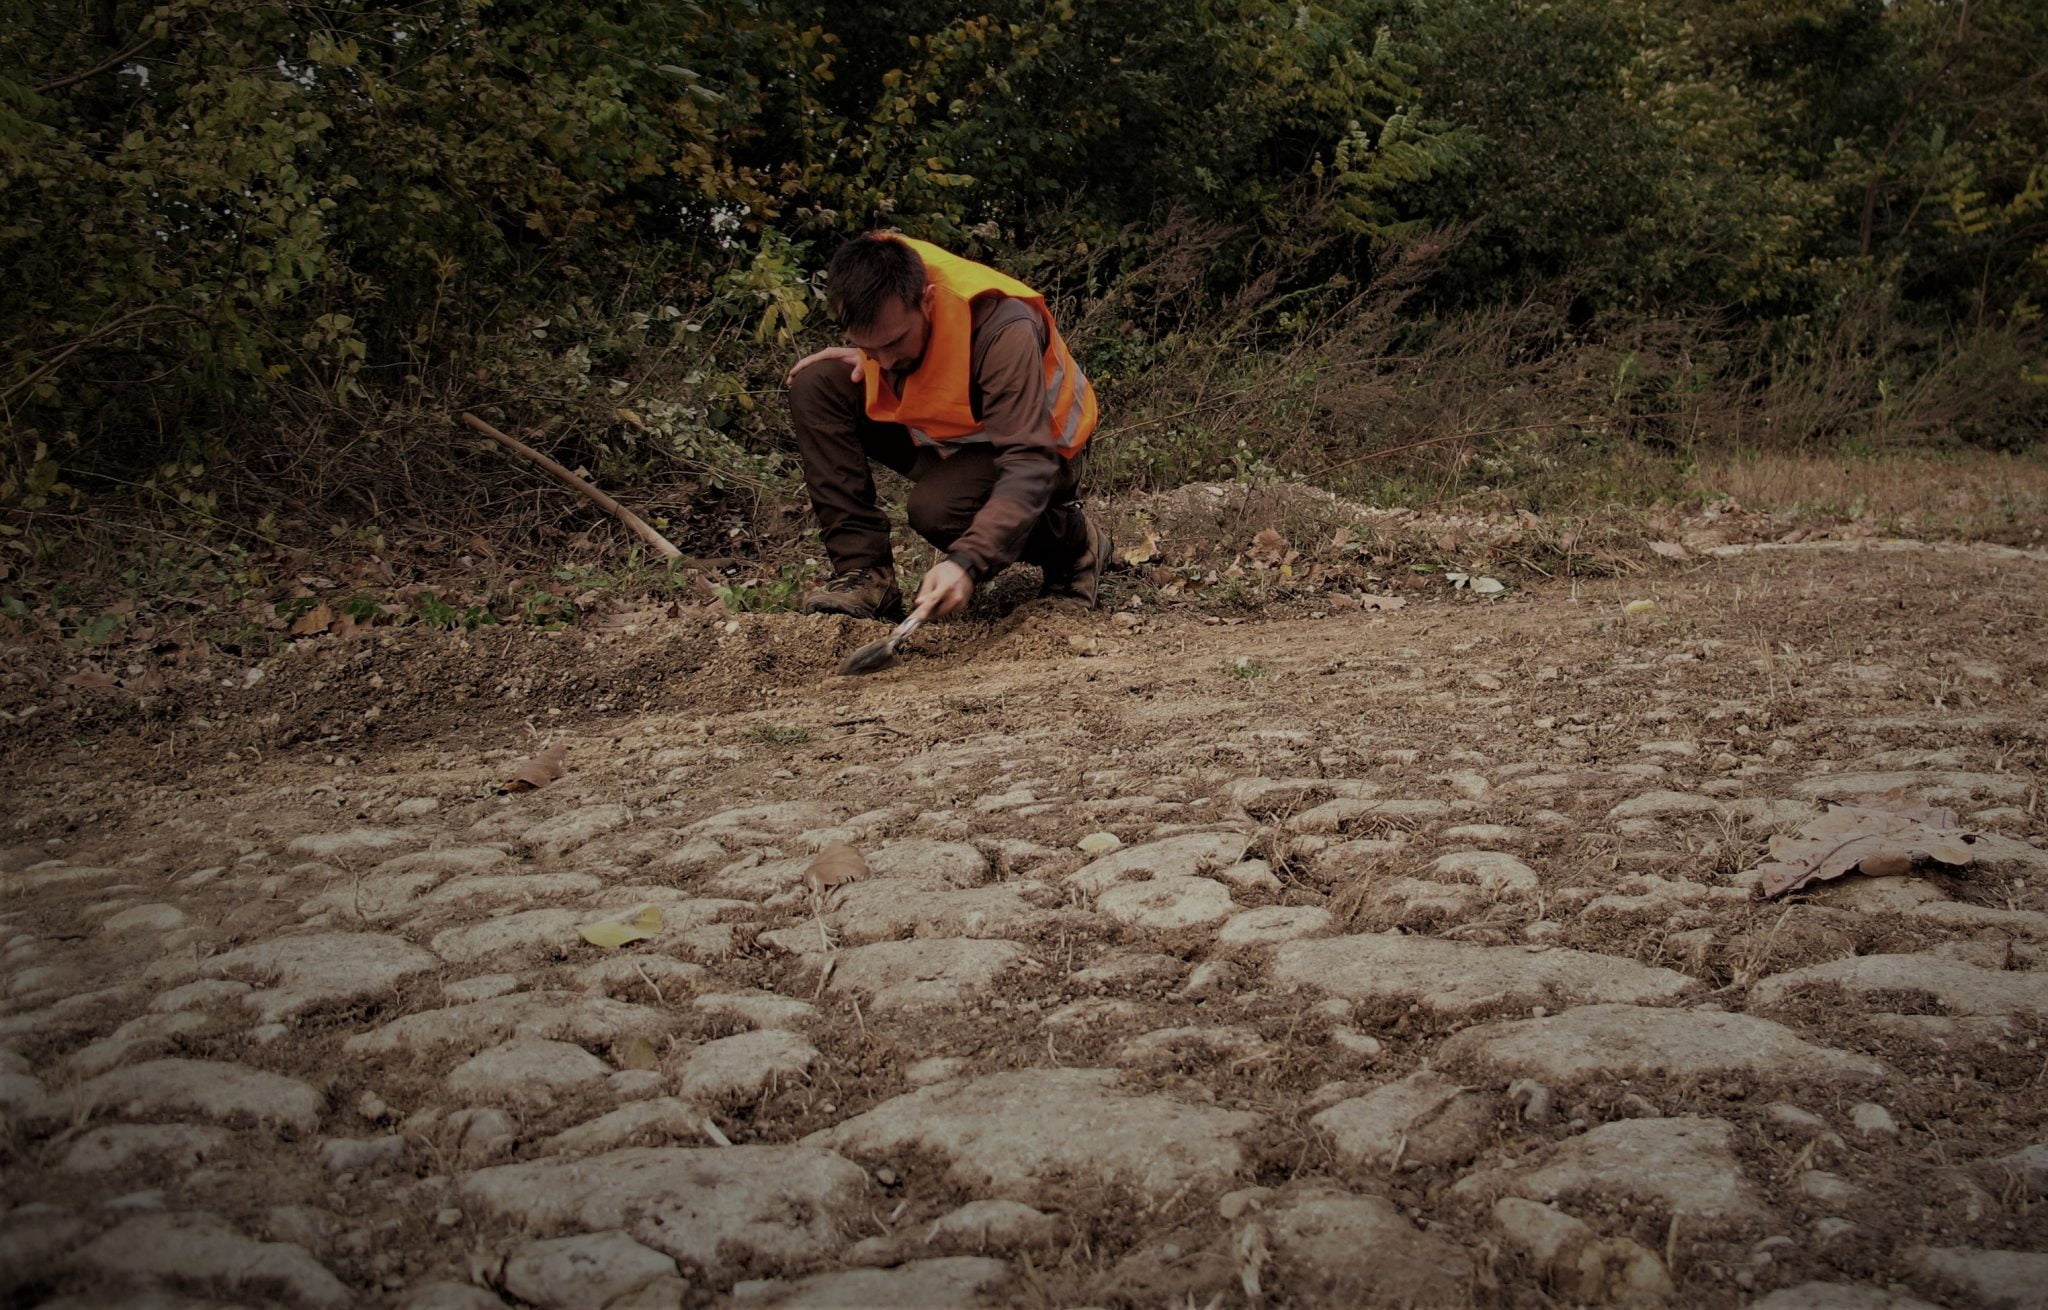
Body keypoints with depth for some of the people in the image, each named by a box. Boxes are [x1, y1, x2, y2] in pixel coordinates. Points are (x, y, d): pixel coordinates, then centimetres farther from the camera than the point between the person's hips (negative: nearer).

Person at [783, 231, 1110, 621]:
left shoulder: (1005, 331, -36)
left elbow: (1028, 468, -40)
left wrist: (967, 562, -53)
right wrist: (865, 359, -15)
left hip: (1037, 445, -6)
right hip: (939, 431, 6)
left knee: (938, 507, -36)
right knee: (816, 386, -14)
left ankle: (1072, 541, -4)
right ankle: (864, 572, -15)